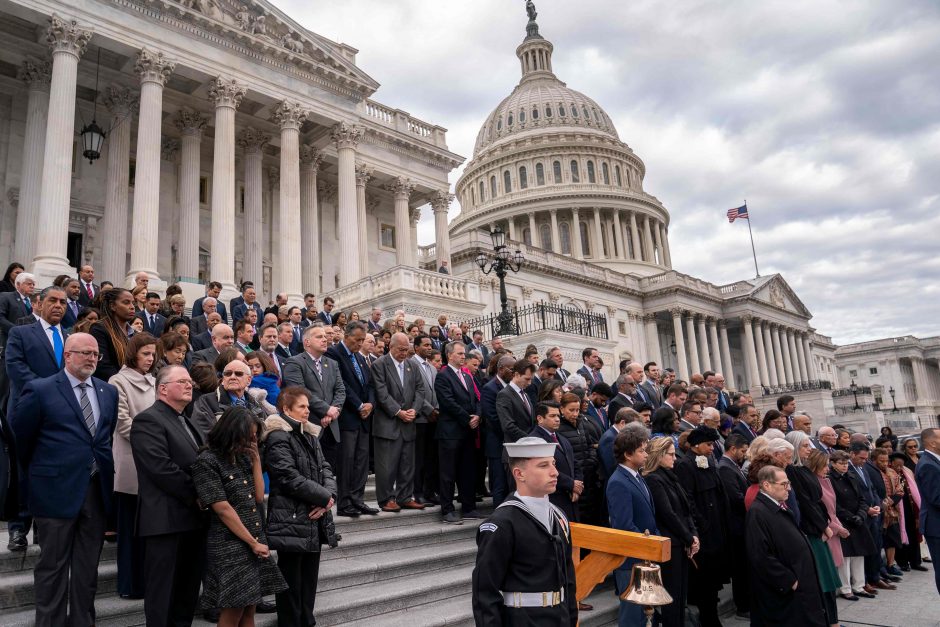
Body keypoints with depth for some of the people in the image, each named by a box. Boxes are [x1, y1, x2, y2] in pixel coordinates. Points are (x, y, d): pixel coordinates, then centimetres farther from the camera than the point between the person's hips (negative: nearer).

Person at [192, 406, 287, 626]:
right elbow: (223, 509, -15)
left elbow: (259, 497, 6)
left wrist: (256, 460, -1)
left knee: (250, 606, 11)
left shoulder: (243, 457, 10)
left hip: (257, 541, 7)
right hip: (230, 545, -7)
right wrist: (253, 543, -12)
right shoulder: (207, 461, -12)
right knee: (234, 609, 0)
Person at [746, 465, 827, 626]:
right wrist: (789, 581, -19)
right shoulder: (757, 512, -22)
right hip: (782, 593, -9)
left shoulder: (778, 507, 9)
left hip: (798, 585, 9)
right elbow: (761, 557, -26)